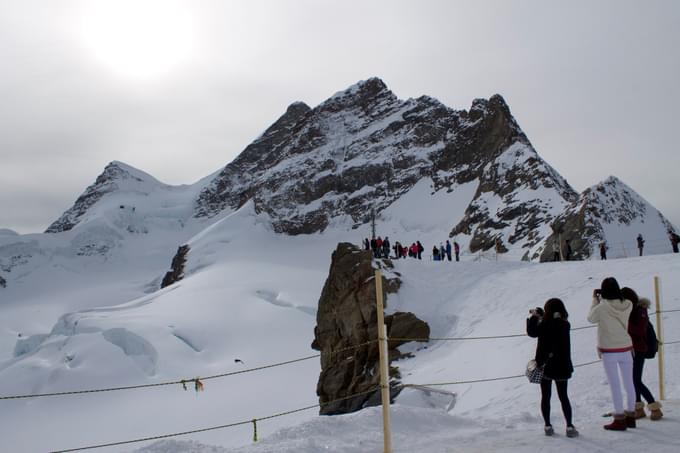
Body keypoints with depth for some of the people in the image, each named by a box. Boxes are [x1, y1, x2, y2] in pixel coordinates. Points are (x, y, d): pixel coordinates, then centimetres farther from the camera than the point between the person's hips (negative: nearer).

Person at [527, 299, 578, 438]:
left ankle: (548, 426, 13)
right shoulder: (565, 325, -7)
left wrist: (534, 317, 5)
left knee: (545, 397, 11)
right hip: (561, 367, 2)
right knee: (563, 396, 10)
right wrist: (540, 315, 14)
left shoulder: (544, 326, -19)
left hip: (545, 366, -2)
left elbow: (531, 332, -6)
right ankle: (569, 426, 4)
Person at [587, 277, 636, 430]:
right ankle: (630, 416, 25)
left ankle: (619, 420, 5)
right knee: (629, 383, 14)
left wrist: (595, 300, 6)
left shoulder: (602, 307, -17)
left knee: (615, 385, 2)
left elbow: (591, 318, -1)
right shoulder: (628, 305, -6)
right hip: (626, 348, 4)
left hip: (609, 351, -4)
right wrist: (602, 300, 7)